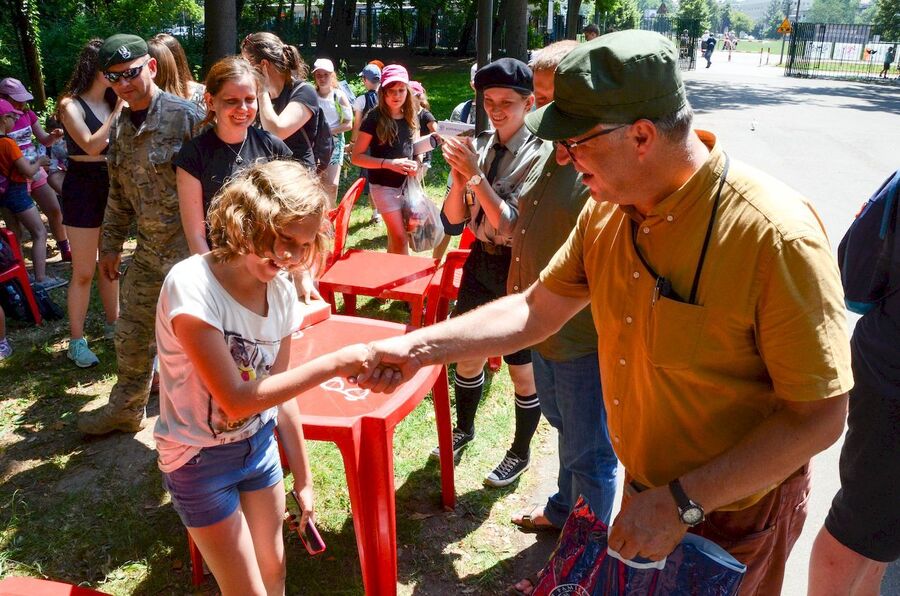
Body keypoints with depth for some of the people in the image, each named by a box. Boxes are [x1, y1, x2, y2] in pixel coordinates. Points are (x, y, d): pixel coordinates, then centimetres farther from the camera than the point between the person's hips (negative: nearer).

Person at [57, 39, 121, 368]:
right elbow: (92, 145, -20)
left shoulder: (114, 101, 5)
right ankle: (76, 341, 10)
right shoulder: (71, 104, -8)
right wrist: (119, 110, -18)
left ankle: (113, 322, 31)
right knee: (84, 271, -1)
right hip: (83, 185, -5)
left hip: (113, 183, 5)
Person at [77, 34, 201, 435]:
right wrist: (111, 244, 18)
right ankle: (126, 408, 36)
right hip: (149, 248, 8)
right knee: (131, 332, 17)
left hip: (190, 245, -7)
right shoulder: (119, 127, 10)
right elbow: (118, 194, 18)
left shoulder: (184, 115, -13)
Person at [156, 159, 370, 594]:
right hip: (200, 460, -5)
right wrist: (332, 364, -34)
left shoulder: (281, 291, -10)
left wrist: (303, 478, 7)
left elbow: (279, 393, 0)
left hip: (259, 444, 5)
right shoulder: (191, 285, -28)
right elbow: (236, 399, -30)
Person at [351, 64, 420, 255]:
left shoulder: (411, 117, 4)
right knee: (400, 237, -7)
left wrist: (416, 164, -5)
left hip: (406, 183, 5)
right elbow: (356, 157, -12)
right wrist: (389, 163, -23)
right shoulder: (374, 118, -12)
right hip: (384, 185, -5)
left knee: (394, 235, 14)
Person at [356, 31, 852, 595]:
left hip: (731, 520, -5)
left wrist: (684, 502, -26)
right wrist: (419, 347, -9)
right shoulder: (605, 211, -8)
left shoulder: (775, 236, -29)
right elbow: (536, 309, -1)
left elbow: (820, 416, -24)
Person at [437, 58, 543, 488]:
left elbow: (511, 223, -23)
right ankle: (464, 428, 44)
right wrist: (458, 176, -16)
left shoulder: (537, 156, -16)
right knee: (468, 354, 19)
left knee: (522, 368, 9)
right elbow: (454, 220, 1)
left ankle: (520, 453, 31)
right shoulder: (479, 147, 1)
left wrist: (475, 174, -28)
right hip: (479, 261, 6)